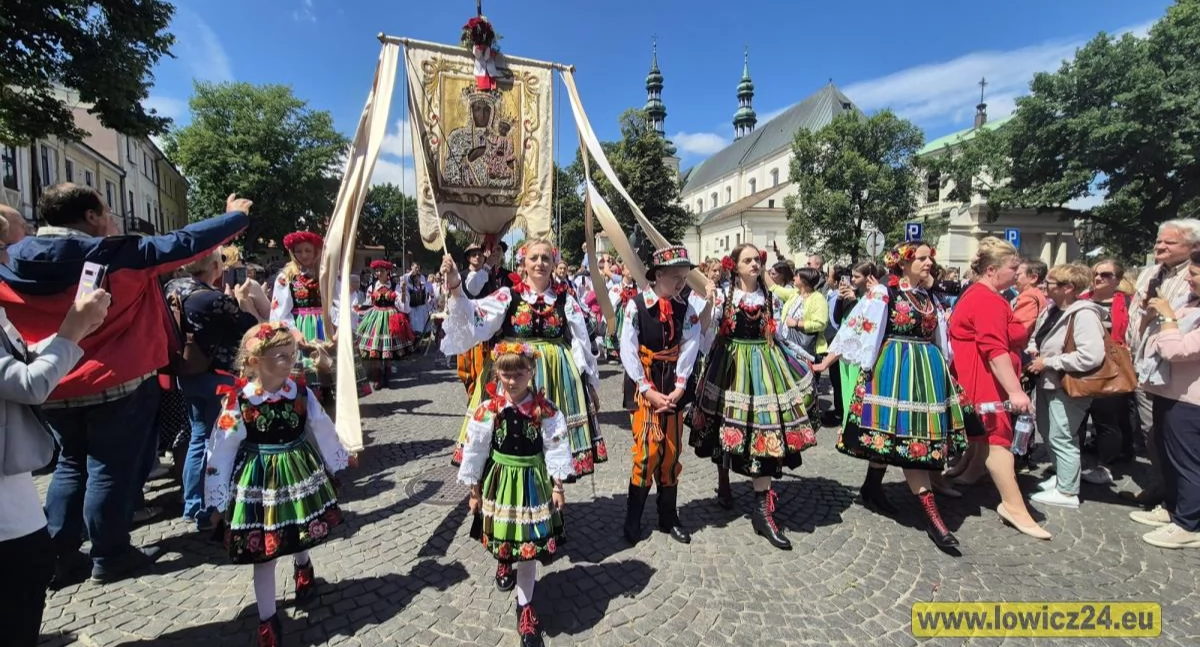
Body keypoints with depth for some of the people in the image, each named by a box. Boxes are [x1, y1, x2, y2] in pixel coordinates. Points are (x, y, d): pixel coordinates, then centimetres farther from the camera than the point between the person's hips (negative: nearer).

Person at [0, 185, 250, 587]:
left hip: (54, 389, 6)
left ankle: (58, 556, 26)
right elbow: (185, 243, -10)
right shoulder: (118, 256, -16)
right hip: (117, 384, -5)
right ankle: (110, 556, 20)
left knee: (72, 465, 22)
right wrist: (236, 216, 1)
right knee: (112, 469, 7)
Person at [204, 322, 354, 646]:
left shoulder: (301, 392, -9)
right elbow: (221, 450, -11)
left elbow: (323, 430, 4)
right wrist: (218, 496, -7)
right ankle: (267, 619, 26)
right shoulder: (238, 401, -18)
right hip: (260, 480, -3)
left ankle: (302, 565, 58)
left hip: (299, 471, 3)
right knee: (264, 552, 7)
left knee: (302, 534, 23)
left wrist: (341, 457, 14)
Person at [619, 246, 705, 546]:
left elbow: (689, 349, -6)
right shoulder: (636, 304, -10)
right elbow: (628, 352, -13)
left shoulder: (686, 309, 1)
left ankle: (668, 518, 26)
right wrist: (649, 391, -16)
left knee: (672, 450, 10)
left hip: (673, 386, 4)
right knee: (647, 449, -5)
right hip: (643, 385, -3)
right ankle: (633, 519, 15)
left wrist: (678, 388, -16)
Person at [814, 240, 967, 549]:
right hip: (894, 369, -7)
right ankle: (932, 516, -7)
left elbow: (941, 343, 22)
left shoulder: (930, 299, 14)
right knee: (907, 435, -8)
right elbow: (854, 328, -9)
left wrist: (945, 374, 21)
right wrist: (825, 363, -13)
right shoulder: (882, 293, -6)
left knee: (893, 434, 11)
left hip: (927, 371, 7)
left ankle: (872, 487, 30)